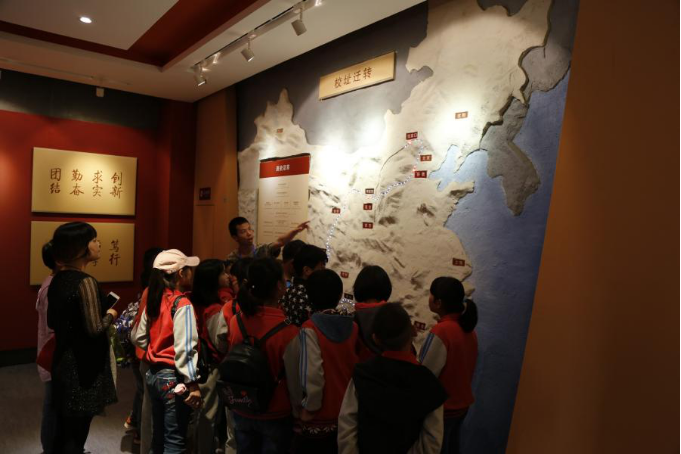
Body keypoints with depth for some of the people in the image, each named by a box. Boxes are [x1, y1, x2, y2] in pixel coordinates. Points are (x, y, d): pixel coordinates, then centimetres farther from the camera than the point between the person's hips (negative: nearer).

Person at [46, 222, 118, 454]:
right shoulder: (85, 282, -21)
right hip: (83, 366, -8)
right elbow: (95, 328, -24)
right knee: (76, 434, 5)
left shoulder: (57, 280, 5)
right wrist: (110, 315, -7)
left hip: (64, 362, 8)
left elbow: (52, 322, 14)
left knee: (64, 429, 21)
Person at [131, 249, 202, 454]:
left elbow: (138, 338, 13)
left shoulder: (153, 301, 5)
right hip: (174, 378, -8)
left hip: (154, 375, 8)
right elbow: (185, 348, -24)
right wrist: (193, 383, -20)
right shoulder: (182, 304, -18)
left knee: (159, 435, 22)